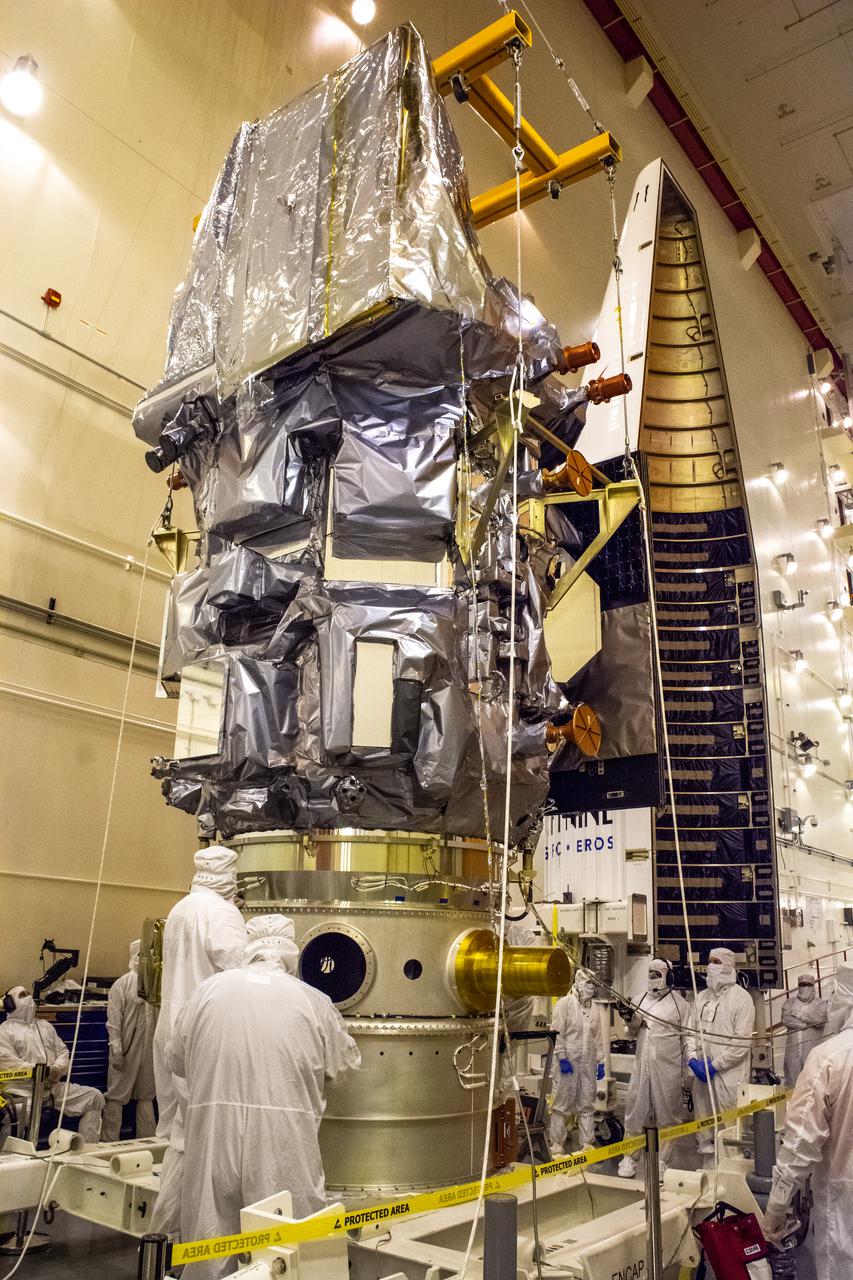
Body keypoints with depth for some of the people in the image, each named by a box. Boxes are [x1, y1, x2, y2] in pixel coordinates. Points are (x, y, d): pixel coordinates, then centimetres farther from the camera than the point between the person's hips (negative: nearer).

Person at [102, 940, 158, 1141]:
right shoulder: (122, 984, -7)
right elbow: (114, 1021, -9)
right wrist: (116, 1049, -14)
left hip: (150, 1050, 4)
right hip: (127, 1050, -4)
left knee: (146, 1096, 15)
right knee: (116, 1096, 4)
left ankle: (147, 1140, 26)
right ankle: (110, 1142, 14)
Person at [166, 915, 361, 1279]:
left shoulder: (210, 989, 4)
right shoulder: (312, 1000, 1)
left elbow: (175, 1058, 16)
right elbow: (348, 1062, 14)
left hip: (214, 1136, 2)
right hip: (282, 1142, -2)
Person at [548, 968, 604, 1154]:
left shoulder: (594, 1008, 14)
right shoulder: (565, 1003, -5)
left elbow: (598, 1037, 17)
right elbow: (557, 1032, -9)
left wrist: (600, 1061, 12)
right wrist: (562, 1057, -14)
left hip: (588, 1063, 6)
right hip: (569, 1061, -6)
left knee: (587, 1105, 10)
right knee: (562, 1104, -1)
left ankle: (587, 1144, 18)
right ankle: (556, 1145, 6)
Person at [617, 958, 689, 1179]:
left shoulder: (679, 1003, -2)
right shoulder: (643, 999, 10)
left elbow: (687, 1038, 0)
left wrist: (689, 1071, -2)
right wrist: (631, 1019, -7)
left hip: (668, 1068, -3)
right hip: (642, 1063, 4)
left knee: (666, 1112, 5)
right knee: (635, 1109, 2)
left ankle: (661, 1159, 18)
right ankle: (629, 1157, 10)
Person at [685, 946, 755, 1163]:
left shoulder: (741, 997, -7)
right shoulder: (702, 997, 12)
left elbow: (742, 1041, -13)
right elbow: (691, 1030, 12)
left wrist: (715, 1065, -14)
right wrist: (693, 1058, -5)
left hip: (729, 1074, -6)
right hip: (701, 1073, 6)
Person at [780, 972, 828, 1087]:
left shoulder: (821, 1004, 7)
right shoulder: (790, 1002, 11)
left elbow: (820, 1021, -11)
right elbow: (785, 1019, -6)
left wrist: (800, 1015, -7)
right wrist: (808, 1023, -9)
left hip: (812, 1049, -2)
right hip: (793, 1049, 2)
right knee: (791, 1081, 5)